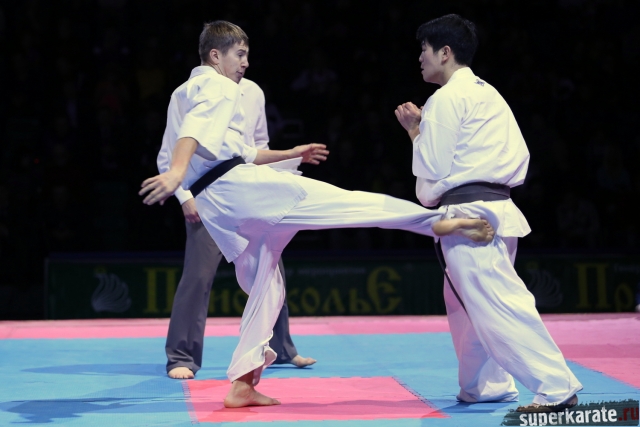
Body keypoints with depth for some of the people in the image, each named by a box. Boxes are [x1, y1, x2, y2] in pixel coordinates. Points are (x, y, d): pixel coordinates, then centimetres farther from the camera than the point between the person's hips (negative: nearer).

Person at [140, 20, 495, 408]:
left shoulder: (182, 93, 31)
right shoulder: (218, 87, 1)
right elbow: (195, 129, -21)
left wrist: (290, 154, 38)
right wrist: (177, 172, -39)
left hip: (215, 209, 9)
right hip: (238, 187, -9)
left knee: (265, 284, 17)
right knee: (345, 202, -16)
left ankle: (242, 384, 12)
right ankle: (440, 222, -24)